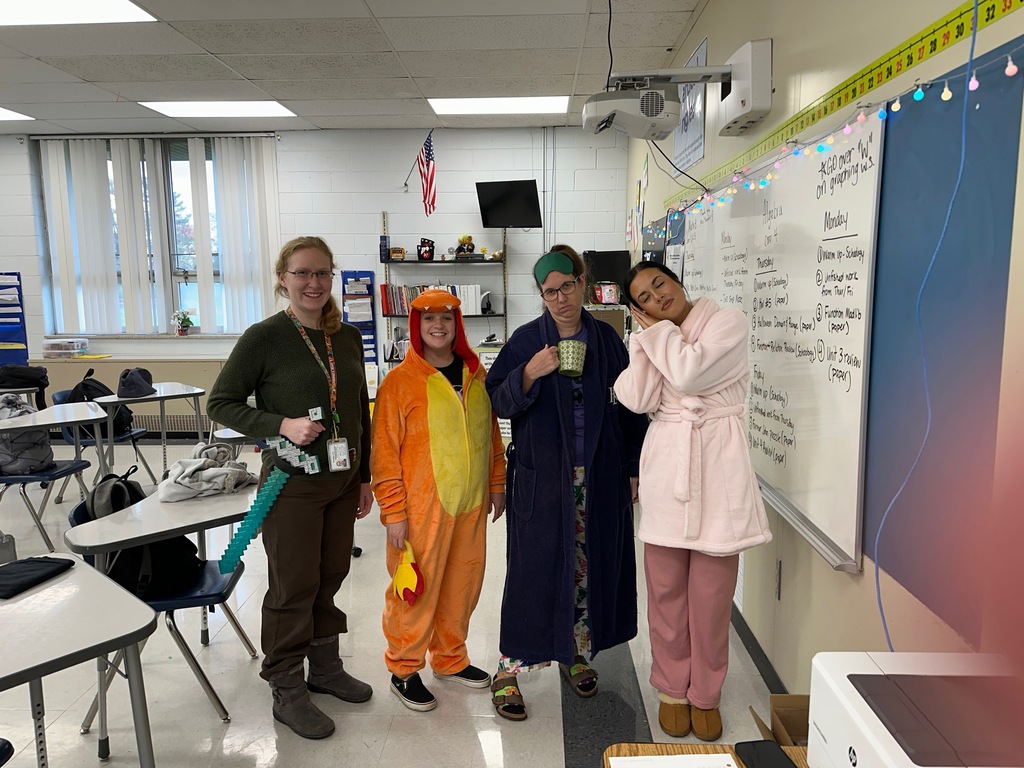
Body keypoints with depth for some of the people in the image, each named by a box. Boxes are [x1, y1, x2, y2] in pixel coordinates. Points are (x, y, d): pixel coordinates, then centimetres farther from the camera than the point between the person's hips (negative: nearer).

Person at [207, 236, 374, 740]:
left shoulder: (349, 338, 5)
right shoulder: (264, 337, -11)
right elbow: (220, 403, -7)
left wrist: (365, 477, 12)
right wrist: (281, 425, -21)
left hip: (343, 480, 5)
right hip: (292, 484, -5)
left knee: (331, 576, 17)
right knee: (294, 585, 6)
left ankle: (325, 668, 38)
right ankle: (287, 692, 25)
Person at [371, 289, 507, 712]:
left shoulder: (475, 374, 7)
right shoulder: (399, 382, -9)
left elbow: (491, 434, 15)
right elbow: (384, 453, -9)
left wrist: (496, 484, 15)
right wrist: (393, 511, -11)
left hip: (471, 503, 5)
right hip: (421, 506, -5)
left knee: (463, 583, 15)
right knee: (417, 588, 4)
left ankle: (450, 658, 35)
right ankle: (404, 670, 25)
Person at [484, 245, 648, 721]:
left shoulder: (606, 339, 4)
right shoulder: (526, 340, -2)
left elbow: (628, 408, 8)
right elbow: (497, 403, -5)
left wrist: (632, 469, 7)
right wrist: (530, 374, -23)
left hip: (599, 476, 3)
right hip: (541, 477, -3)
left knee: (591, 566, 11)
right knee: (534, 569, -1)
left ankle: (576, 653, 32)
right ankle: (510, 667, 13)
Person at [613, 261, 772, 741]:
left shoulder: (728, 323, -1)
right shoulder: (650, 341, 12)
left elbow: (688, 373, -18)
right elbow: (638, 400, -5)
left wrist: (659, 331, -5)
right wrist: (648, 332, -4)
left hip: (716, 470, -3)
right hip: (665, 468, 3)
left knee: (711, 592, 5)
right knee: (666, 588, 9)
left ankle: (705, 695, 24)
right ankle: (672, 688, 28)